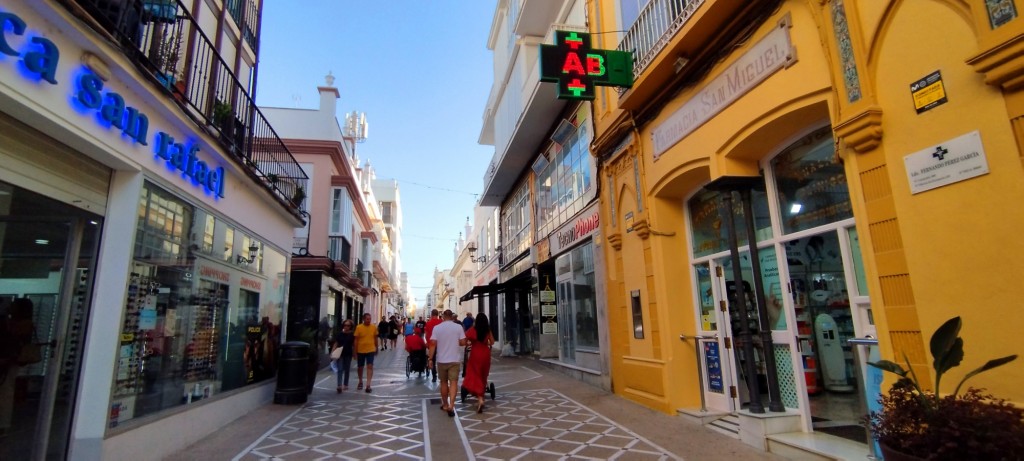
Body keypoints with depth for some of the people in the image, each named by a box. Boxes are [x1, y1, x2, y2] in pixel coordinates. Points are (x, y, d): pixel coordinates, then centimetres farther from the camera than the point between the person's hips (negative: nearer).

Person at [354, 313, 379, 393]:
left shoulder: (374, 327, -3)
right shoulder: (359, 327, -9)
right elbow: (356, 340, -5)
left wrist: (376, 348, 14)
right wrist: (355, 352, -5)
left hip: (371, 350, 0)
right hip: (360, 351, 0)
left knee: (370, 367, -9)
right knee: (359, 367, 15)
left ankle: (368, 386, -10)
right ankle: (360, 382, 38)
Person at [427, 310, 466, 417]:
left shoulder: (437, 328, -4)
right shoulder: (458, 327, -5)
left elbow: (433, 344, -7)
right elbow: (463, 342, -5)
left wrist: (430, 358, -3)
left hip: (441, 359, 1)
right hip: (454, 359, -1)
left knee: (443, 382, 16)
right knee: (453, 382, -1)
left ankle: (445, 404, 27)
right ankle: (451, 405, -15)